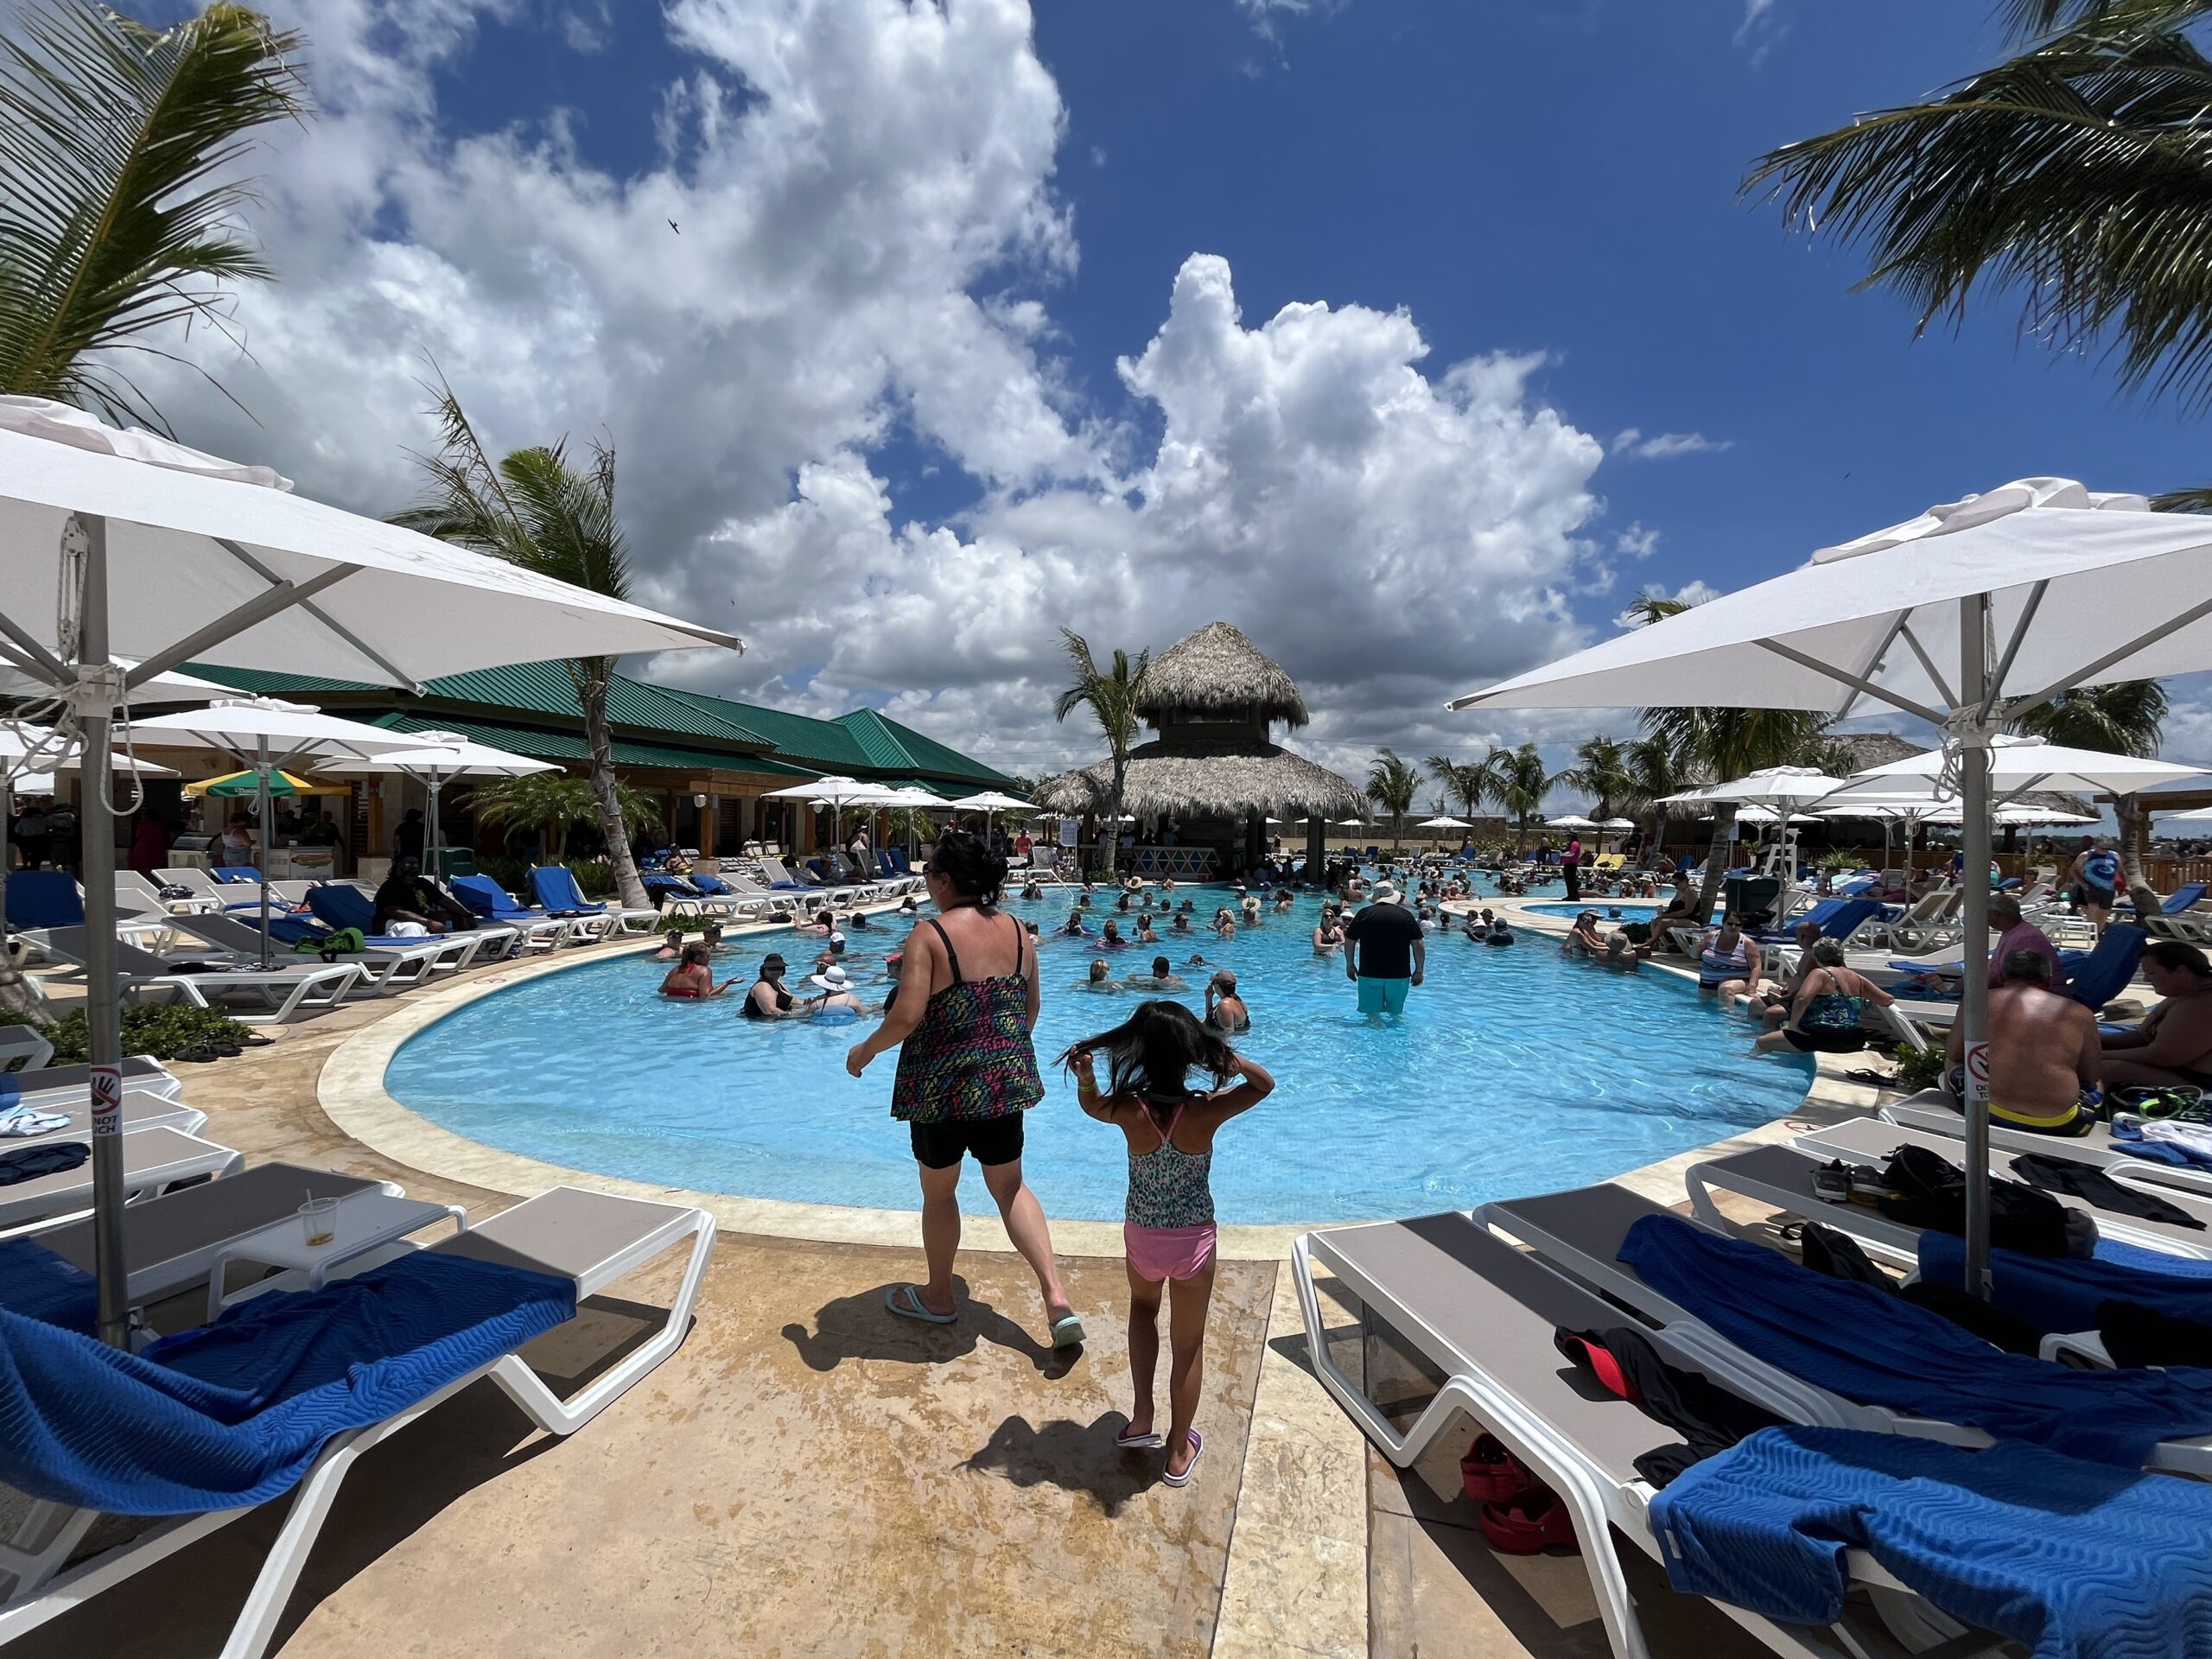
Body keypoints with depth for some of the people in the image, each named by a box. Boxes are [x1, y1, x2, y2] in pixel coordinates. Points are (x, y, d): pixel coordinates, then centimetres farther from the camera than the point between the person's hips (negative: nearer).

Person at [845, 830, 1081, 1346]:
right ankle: (1057, 1298, 12)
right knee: (1010, 1186, 19)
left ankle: (939, 1297, 37)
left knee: (939, 1191, 17)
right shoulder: (1016, 930, -1)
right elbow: (1031, 1008, 8)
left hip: (943, 1085, -5)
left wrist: (864, 1050, -4)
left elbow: (907, 1017, -22)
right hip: (1006, 1082, 5)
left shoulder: (930, 935, -17)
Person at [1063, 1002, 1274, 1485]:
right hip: (1194, 1243, -1)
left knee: (1143, 1305, 33)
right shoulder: (1206, 1112, -24)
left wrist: (1086, 1075, -15)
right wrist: (1225, 1054, -17)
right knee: (1188, 1344, 20)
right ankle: (1179, 1451, 36)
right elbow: (1265, 1084, -5)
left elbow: (1091, 1105, 4)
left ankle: (1142, 1418, 29)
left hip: (1142, 1238, 1)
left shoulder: (1129, 1110, -21)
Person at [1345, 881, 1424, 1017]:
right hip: (1399, 975, 1)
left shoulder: (1364, 914, 1)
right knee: (1396, 1013, 14)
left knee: (1372, 1013, 8)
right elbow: (1418, 944, -1)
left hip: (1369, 974, -1)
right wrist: (1419, 971, 7)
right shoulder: (1406, 915, 1)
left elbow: (1349, 941, 5)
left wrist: (1350, 965, 17)